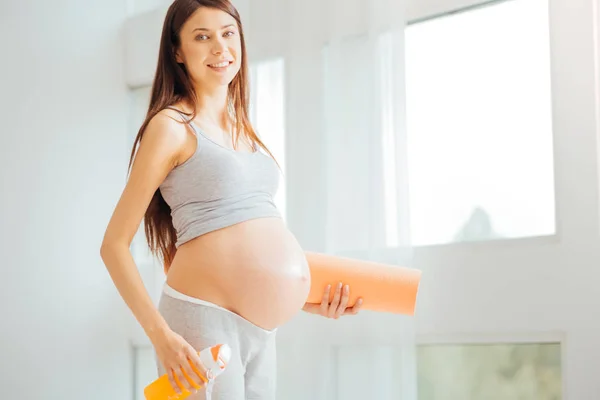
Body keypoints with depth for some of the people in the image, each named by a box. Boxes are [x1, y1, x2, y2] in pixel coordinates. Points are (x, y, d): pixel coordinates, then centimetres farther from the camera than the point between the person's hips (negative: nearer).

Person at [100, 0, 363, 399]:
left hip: (260, 331, 7)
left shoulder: (244, 130, 16)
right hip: (203, 319, -7)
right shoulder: (172, 125, -4)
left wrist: (304, 300, 8)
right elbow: (114, 244, -7)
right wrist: (161, 335, -18)